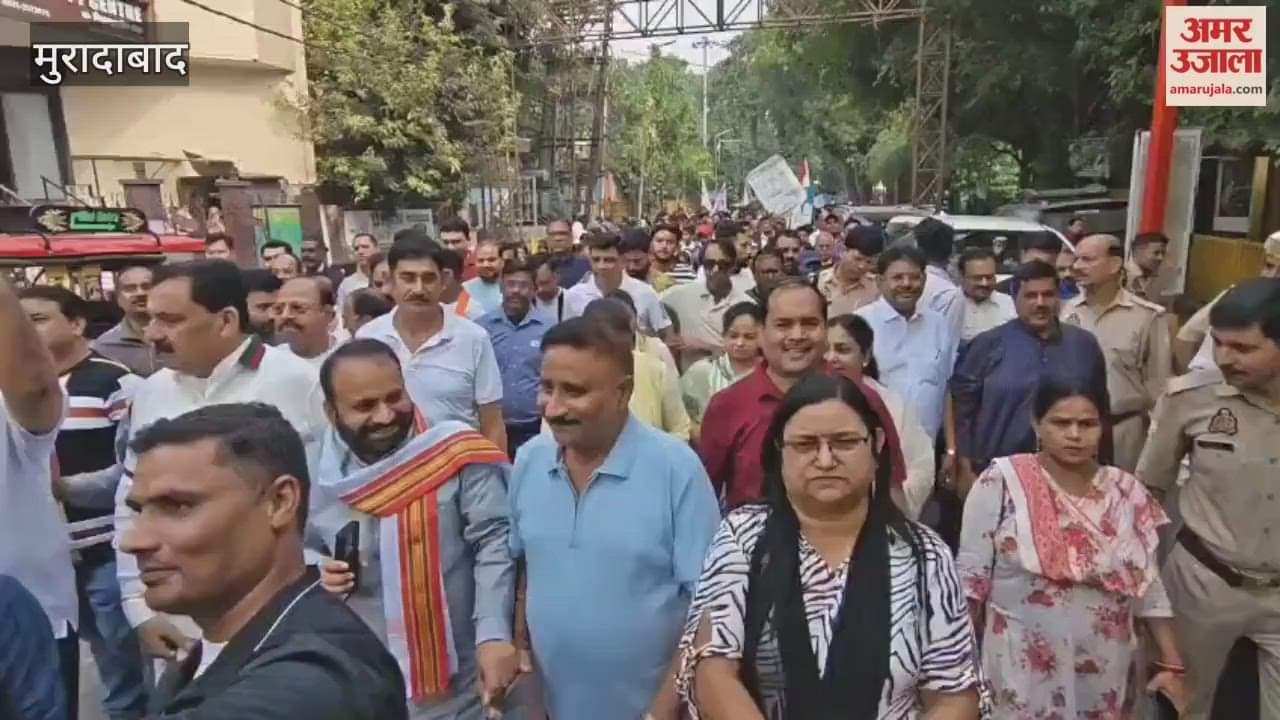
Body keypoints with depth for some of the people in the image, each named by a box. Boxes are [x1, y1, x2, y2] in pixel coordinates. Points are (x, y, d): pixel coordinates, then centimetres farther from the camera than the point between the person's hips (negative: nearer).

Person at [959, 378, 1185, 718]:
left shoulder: (1127, 493, 1)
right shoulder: (1002, 482, -11)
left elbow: (1149, 586, 8)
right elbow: (971, 576, -8)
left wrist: (1171, 663, 5)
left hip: (1105, 674, 4)